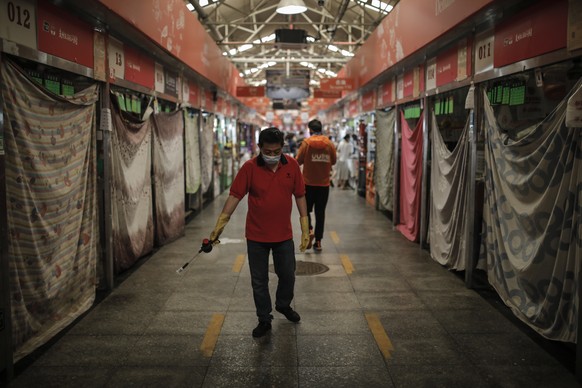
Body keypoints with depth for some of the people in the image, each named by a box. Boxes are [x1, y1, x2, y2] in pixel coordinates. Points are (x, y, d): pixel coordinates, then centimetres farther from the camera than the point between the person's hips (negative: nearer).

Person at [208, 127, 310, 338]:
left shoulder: (292, 165, -5)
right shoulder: (250, 167, -12)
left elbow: (299, 195, 2)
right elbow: (235, 195, -10)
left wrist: (305, 228, 1)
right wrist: (220, 223, -16)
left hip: (284, 235, 2)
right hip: (256, 235, -1)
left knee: (288, 275, 16)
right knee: (259, 281, 9)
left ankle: (283, 305, 44)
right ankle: (264, 320, 26)